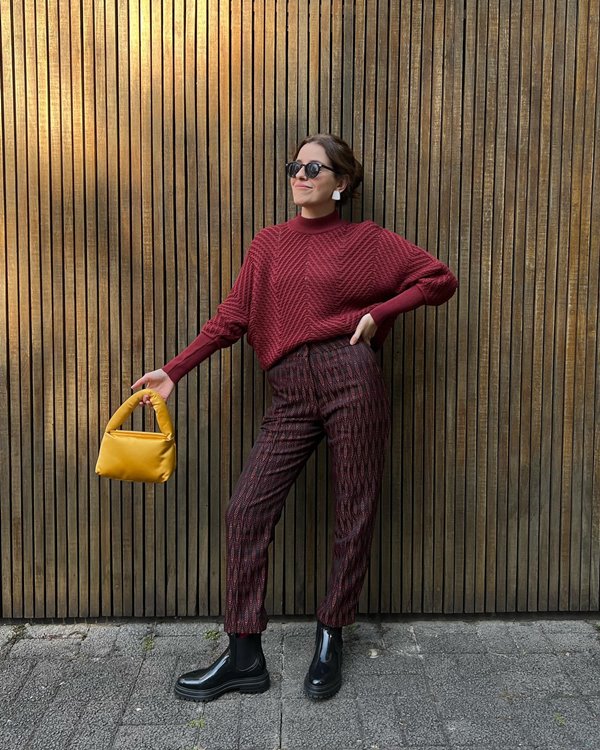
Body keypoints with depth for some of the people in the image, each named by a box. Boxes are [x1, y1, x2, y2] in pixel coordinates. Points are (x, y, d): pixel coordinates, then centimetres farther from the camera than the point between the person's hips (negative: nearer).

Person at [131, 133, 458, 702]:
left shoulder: (365, 241, 8)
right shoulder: (269, 243, 16)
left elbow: (441, 280, 9)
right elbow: (232, 317, 12)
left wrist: (378, 312, -3)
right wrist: (174, 371, 6)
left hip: (351, 380, -2)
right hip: (290, 394, 3)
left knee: (354, 515, 4)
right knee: (246, 510, -5)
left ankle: (330, 642, 25)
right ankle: (244, 658, 8)